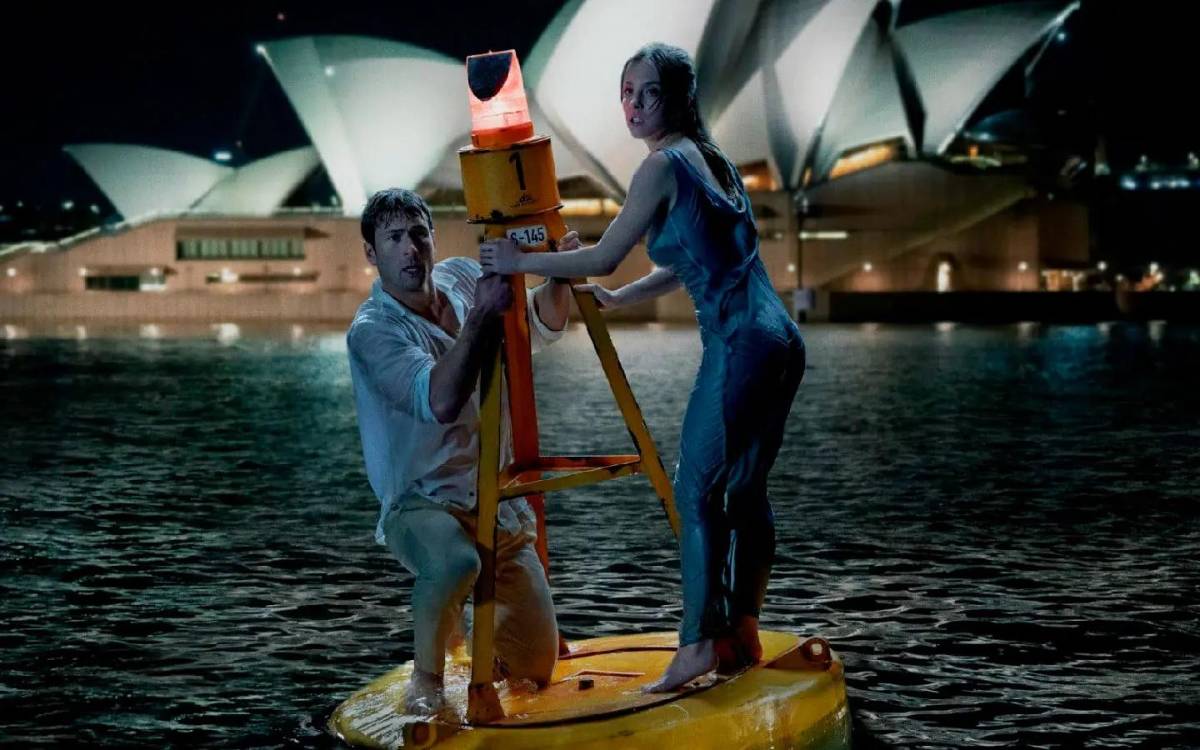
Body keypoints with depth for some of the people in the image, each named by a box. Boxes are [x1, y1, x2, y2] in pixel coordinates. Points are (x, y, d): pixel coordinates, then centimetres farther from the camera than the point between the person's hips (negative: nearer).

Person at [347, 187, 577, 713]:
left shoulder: (462, 277, 1)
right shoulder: (370, 331, -18)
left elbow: (542, 327, 11)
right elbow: (440, 401, -34)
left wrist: (559, 276, -9)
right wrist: (482, 314, -35)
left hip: (498, 501, 6)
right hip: (422, 505, -6)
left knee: (538, 664, 8)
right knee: (455, 560, -42)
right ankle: (426, 678, -16)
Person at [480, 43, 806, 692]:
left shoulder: (664, 164, -7)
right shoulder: (710, 157, 20)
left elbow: (604, 256, -6)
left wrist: (519, 261, 5)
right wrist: (616, 299, 33)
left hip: (739, 343, -9)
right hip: (779, 340, 9)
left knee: (697, 489, -4)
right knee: (745, 490, 14)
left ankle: (701, 642, -2)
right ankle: (742, 634, 19)